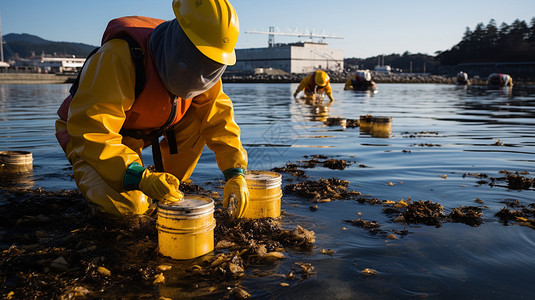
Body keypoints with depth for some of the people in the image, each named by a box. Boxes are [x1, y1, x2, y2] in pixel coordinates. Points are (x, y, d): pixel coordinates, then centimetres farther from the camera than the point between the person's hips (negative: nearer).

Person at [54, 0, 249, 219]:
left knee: (201, 115, -15)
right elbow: (91, 129, -40)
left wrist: (236, 173, -23)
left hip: (141, 132, 6)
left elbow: (219, 116, -11)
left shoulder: (197, 67, -15)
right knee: (130, 205, -29)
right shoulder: (120, 57, -37)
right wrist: (140, 178, -50)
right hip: (88, 135, -6)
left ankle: (168, 185, 2)